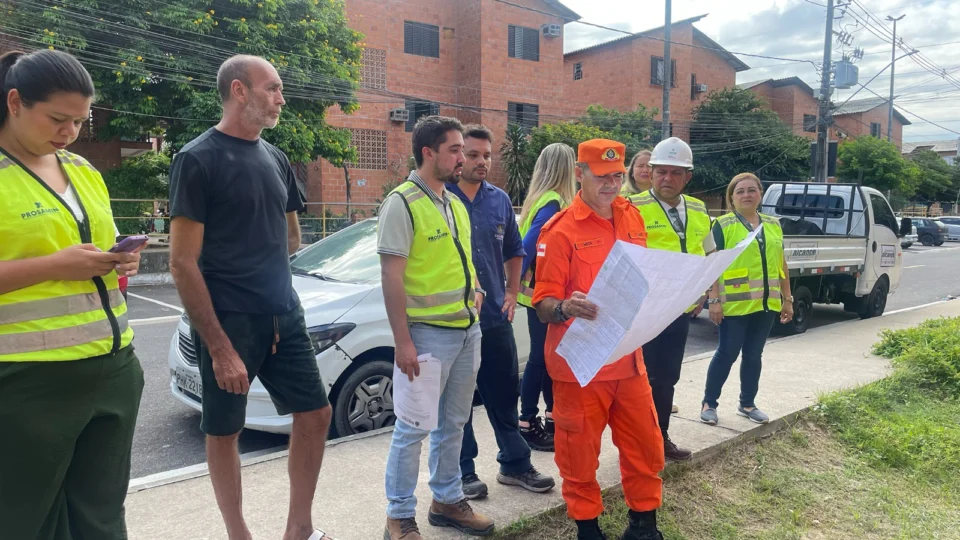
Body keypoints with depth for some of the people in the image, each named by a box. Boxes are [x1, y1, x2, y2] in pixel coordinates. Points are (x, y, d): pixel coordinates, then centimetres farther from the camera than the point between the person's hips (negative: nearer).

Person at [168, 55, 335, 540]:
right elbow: (182, 263, -15)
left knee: (315, 414, 7)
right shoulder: (197, 159, -10)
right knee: (224, 430, 7)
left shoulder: (274, 158, 10)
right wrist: (219, 346, -18)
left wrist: (251, 258, 8)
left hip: (284, 315, 7)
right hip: (228, 321, -6)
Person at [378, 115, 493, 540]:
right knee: (413, 428, 2)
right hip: (429, 332, -8)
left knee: (454, 423, 17)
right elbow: (391, 277, -16)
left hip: (468, 329, 8)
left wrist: (474, 290, 8)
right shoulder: (401, 204, -12)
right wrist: (402, 341, -19)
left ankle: (447, 499, 32)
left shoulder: (455, 204, 12)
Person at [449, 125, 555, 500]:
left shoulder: (500, 200, 9)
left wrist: (512, 292, 10)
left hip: (496, 316, 5)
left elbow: (514, 252, 20)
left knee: (504, 395, 14)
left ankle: (515, 464, 30)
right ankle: (464, 472, 23)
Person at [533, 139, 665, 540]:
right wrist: (565, 307, -34)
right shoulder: (561, 230, -12)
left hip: (628, 357, 6)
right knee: (580, 451, 7)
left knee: (645, 445, 14)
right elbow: (543, 305, -14)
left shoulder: (633, 217, 6)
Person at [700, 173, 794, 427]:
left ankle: (747, 404, 27)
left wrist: (787, 298, 15)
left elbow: (781, 263, 16)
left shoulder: (773, 224, 13)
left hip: (766, 303, 5)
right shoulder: (724, 224, -4)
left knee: (754, 355, 14)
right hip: (735, 304, -5)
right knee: (727, 353, 0)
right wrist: (714, 300, -14)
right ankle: (709, 403, 13)